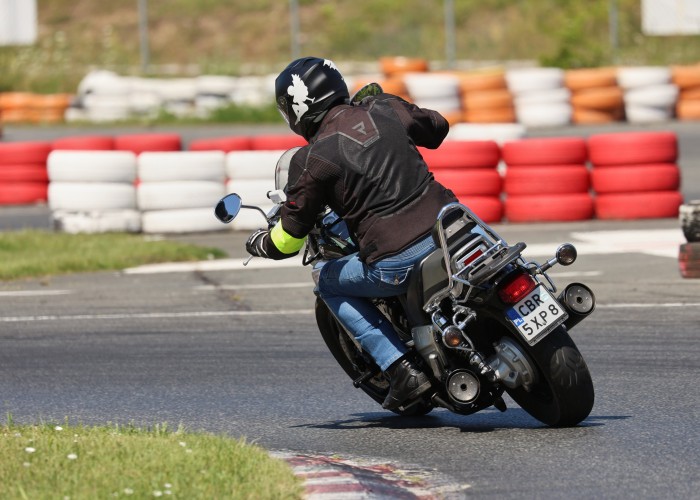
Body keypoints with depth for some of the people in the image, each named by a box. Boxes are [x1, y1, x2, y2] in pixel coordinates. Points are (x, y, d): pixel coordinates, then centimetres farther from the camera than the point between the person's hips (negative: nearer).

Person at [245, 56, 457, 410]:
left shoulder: (311, 161, -6)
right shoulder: (385, 109, 6)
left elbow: (289, 238, 1)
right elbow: (438, 128, 27)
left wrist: (259, 243, 24)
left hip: (398, 261, -5)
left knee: (330, 284, 22)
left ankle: (401, 370, 8)